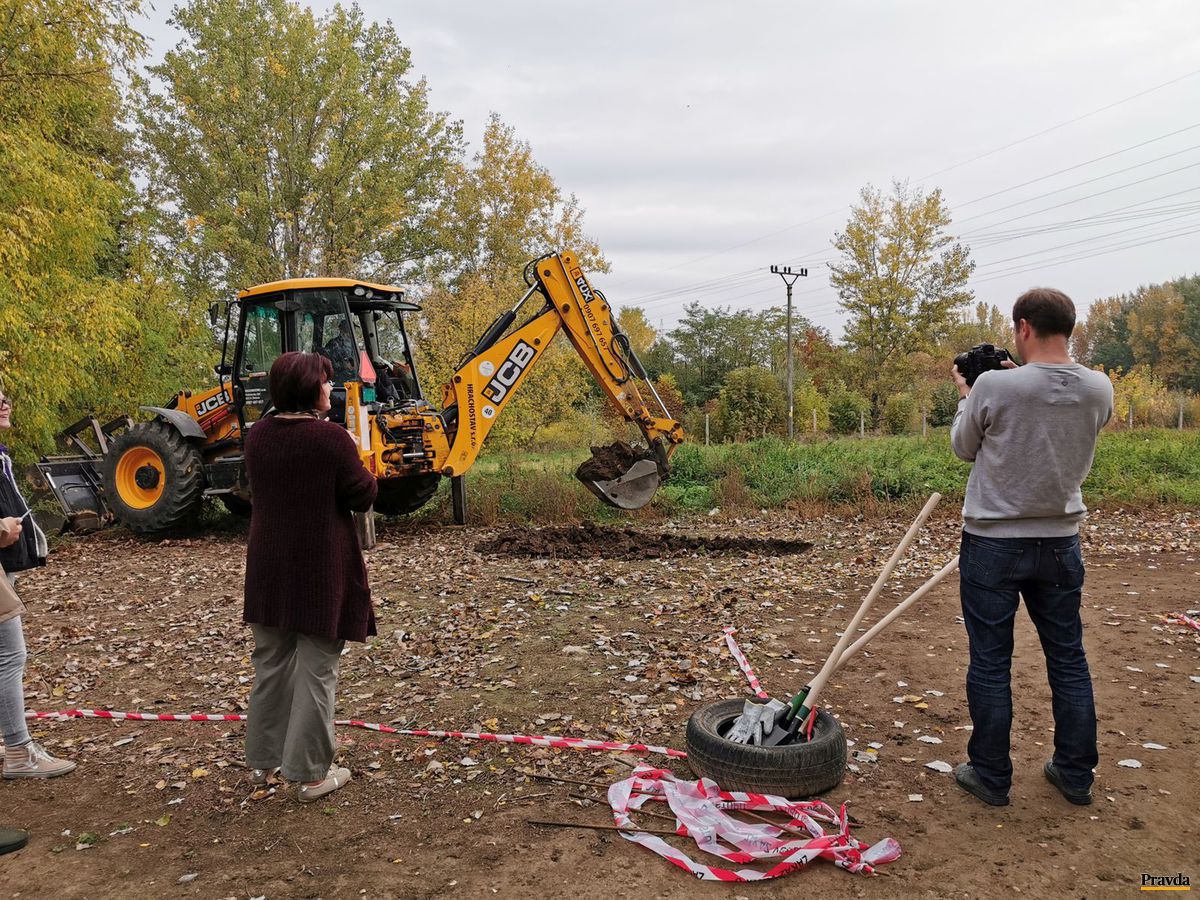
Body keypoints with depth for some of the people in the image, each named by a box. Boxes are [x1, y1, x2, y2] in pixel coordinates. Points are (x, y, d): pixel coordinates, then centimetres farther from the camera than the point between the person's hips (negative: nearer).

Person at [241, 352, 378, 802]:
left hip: (269, 566, 6)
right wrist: (361, 467, 7)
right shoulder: (332, 438, -18)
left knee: (270, 663, 20)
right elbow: (362, 496, -12)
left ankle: (262, 759, 33)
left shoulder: (257, 436, 1)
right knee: (316, 669, 5)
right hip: (320, 569, -6)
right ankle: (312, 772, 14)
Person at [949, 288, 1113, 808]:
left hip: (993, 542, -4)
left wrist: (965, 395, 13)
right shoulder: (1099, 389, -5)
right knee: (1068, 659, 16)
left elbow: (964, 448, -2)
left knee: (990, 663, 7)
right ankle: (1076, 775, 28)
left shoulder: (994, 386, -19)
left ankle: (990, 776, 17)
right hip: (1060, 542, 4)